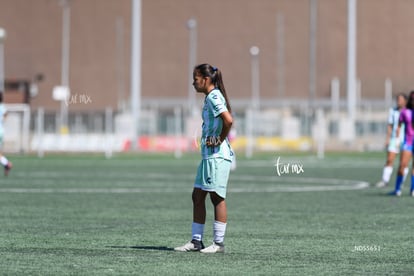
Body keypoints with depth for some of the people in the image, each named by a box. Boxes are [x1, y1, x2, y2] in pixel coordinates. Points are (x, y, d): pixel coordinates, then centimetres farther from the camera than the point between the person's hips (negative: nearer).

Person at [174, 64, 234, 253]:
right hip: (208, 155, 10)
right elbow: (226, 121, 23)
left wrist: (220, 140, -15)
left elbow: (228, 120, -27)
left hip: (217, 155, -10)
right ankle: (196, 241, 14)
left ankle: (219, 243, 1)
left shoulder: (214, 97, -13)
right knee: (197, 196, 10)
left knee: (217, 196, -4)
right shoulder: (210, 97, 16)